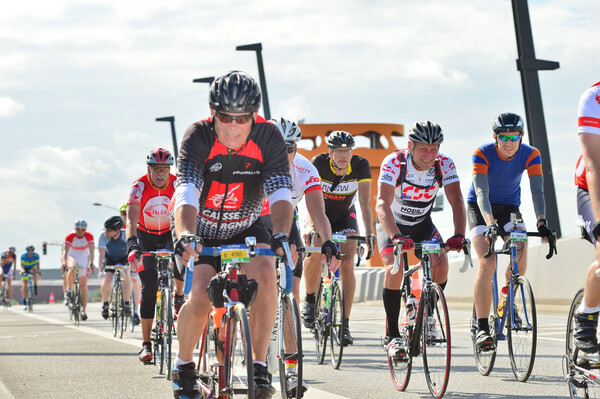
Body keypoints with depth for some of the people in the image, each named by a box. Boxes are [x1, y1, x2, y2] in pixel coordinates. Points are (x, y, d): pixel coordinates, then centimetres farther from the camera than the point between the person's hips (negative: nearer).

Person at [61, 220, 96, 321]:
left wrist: (91, 263, -43)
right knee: (72, 268, -38)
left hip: (84, 259, 1)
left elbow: (91, 252, -27)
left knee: (83, 284, -9)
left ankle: (84, 310, -7)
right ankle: (69, 291, -19)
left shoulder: (89, 236, -18)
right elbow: (65, 251, -29)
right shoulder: (70, 237, -20)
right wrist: (64, 264, -45)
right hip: (71, 257, -1)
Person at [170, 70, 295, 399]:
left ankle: (259, 366, -18)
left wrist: (281, 236, -48)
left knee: (265, 272, -28)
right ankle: (183, 366, 7)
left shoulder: (268, 137, -21)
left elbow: (280, 194, -29)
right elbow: (186, 194, -38)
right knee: (201, 297, -21)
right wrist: (185, 236, -56)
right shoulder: (199, 137, -26)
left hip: (246, 227, 1)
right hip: (203, 230, -1)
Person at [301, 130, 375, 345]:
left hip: (345, 216, 1)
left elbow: (365, 203, -28)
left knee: (347, 265, -15)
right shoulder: (319, 162, -26)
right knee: (314, 254, -26)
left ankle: (345, 323, -11)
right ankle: (310, 299, 2)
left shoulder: (360, 165, -23)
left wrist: (369, 233, -40)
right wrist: (312, 227, -51)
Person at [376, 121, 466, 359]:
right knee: (394, 270, -26)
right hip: (392, 225, -3)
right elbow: (382, 205, -40)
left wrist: (459, 235, -47)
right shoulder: (394, 163, -29)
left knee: (441, 265, -20)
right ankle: (392, 335, -16)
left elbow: (457, 201, -29)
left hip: (422, 225, 3)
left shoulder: (444, 165, -20)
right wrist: (396, 237, -57)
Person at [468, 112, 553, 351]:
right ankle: (482, 328, -21)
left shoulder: (531, 155, -18)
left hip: (509, 207, 3)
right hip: (480, 209, -3)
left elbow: (537, 191, -26)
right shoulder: (482, 154, -25)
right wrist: (490, 223, -51)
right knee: (487, 263, -21)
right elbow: (481, 192, -35)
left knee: (521, 252, -22)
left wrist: (541, 223, -42)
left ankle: (507, 298, 7)